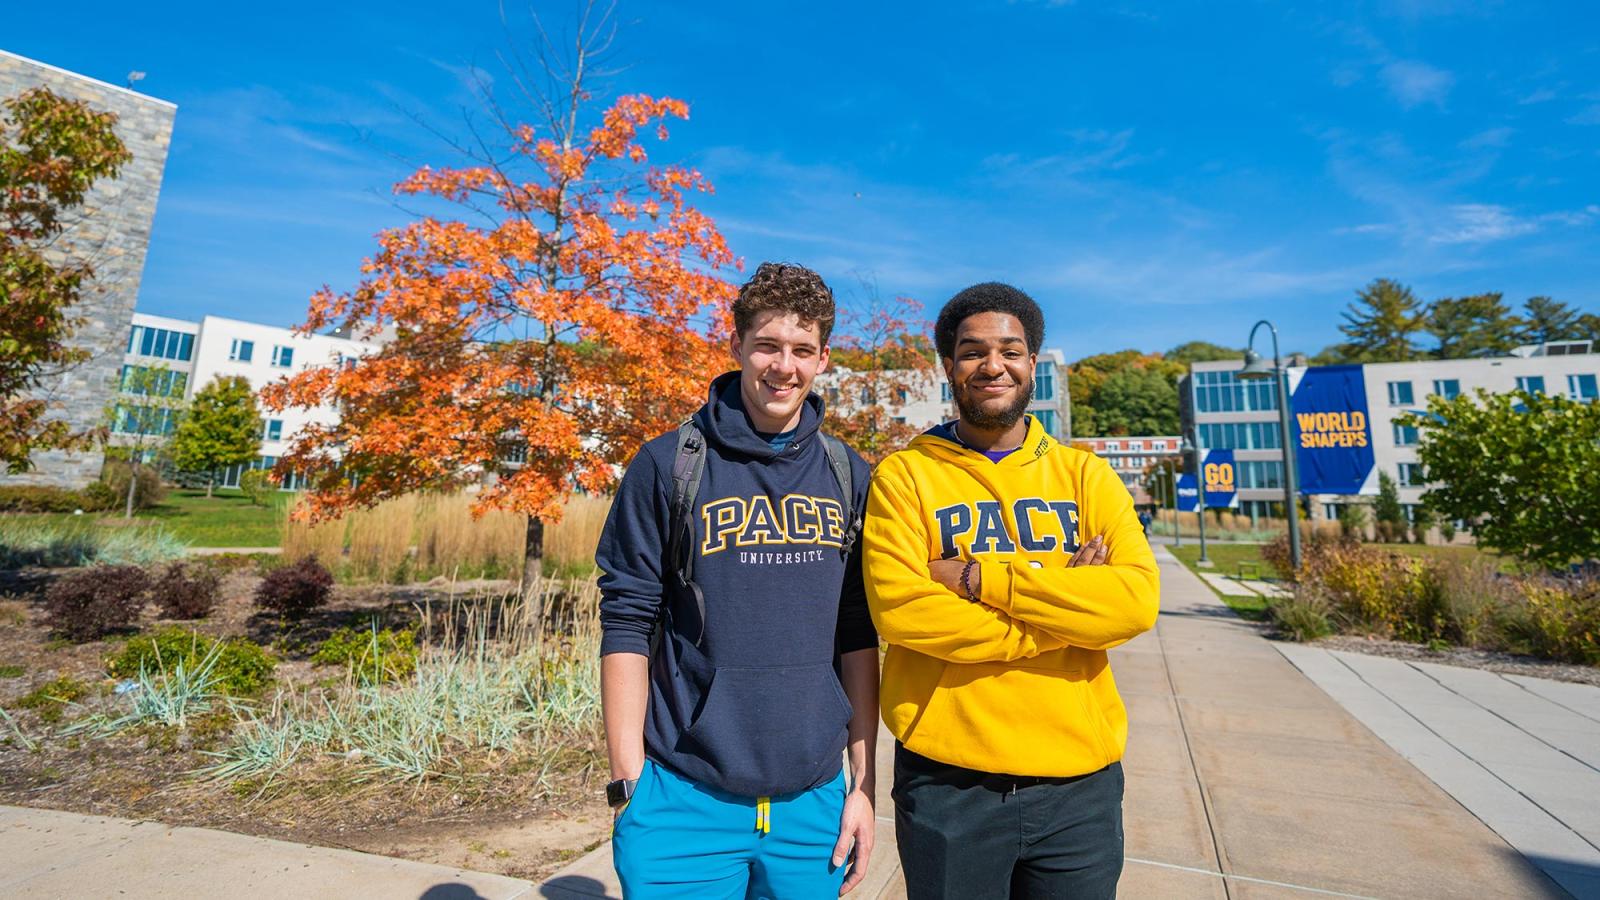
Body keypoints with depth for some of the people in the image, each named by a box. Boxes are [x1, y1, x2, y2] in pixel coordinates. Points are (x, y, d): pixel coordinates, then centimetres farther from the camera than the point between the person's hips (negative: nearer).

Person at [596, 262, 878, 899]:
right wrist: (629, 786, -7)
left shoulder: (848, 476, 2)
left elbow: (858, 635, 4)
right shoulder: (669, 465, -7)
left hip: (815, 802, 3)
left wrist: (863, 782, 4)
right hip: (686, 800, -2)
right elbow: (626, 626, -6)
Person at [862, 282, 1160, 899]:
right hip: (946, 783, -2)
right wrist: (1065, 607, -15)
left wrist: (983, 579, -18)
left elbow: (1138, 599, -10)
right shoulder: (905, 474, -5)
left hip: (1080, 780, 3)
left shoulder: (1085, 475, 3)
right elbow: (898, 608, -18)